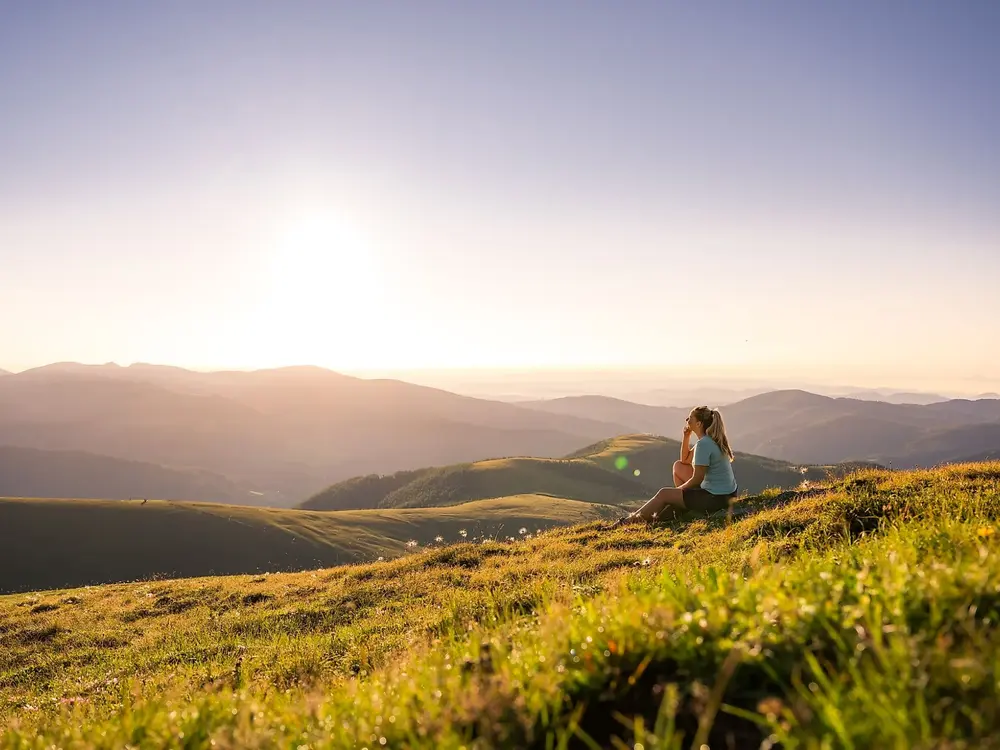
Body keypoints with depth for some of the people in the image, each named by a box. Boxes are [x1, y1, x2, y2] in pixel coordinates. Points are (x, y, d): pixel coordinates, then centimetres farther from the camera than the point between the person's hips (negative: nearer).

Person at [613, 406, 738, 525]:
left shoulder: (704, 444, -21)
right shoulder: (712, 439, 9)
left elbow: (697, 480, -20)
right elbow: (685, 460, 18)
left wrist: (678, 489, -3)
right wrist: (686, 436, 5)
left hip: (716, 498, -9)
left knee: (664, 494, -4)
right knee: (678, 466, 17)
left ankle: (630, 520, 9)